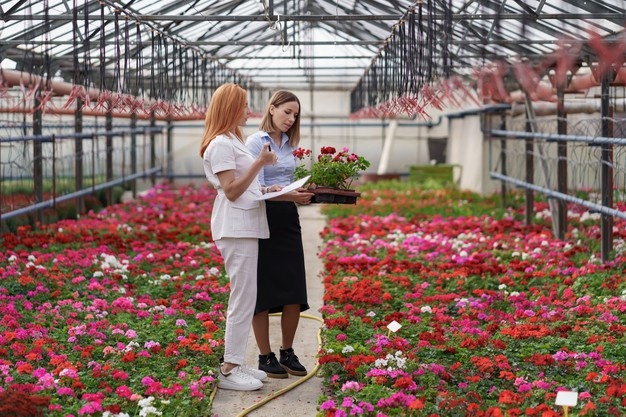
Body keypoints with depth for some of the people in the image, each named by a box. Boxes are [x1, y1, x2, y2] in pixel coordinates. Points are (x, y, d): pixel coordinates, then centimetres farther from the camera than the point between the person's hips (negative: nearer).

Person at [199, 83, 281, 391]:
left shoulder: (233, 141, 19)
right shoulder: (220, 144, -12)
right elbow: (231, 191, -17)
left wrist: (266, 189, 11)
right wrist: (259, 163, -20)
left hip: (247, 226, 10)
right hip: (235, 229, -10)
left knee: (245, 298, 11)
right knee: (243, 299, -9)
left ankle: (235, 364, 16)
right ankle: (229, 371, -5)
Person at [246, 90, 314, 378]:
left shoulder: (290, 143, 13)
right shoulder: (255, 142, -8)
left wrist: (304, 193, -4)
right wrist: (291, 196, -30)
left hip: (288, 220, 6)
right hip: (263, 219, -6)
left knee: (294, 291, 4)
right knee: (263, 291, 0)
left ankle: (288, 353, 16)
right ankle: (265, 357, 8)